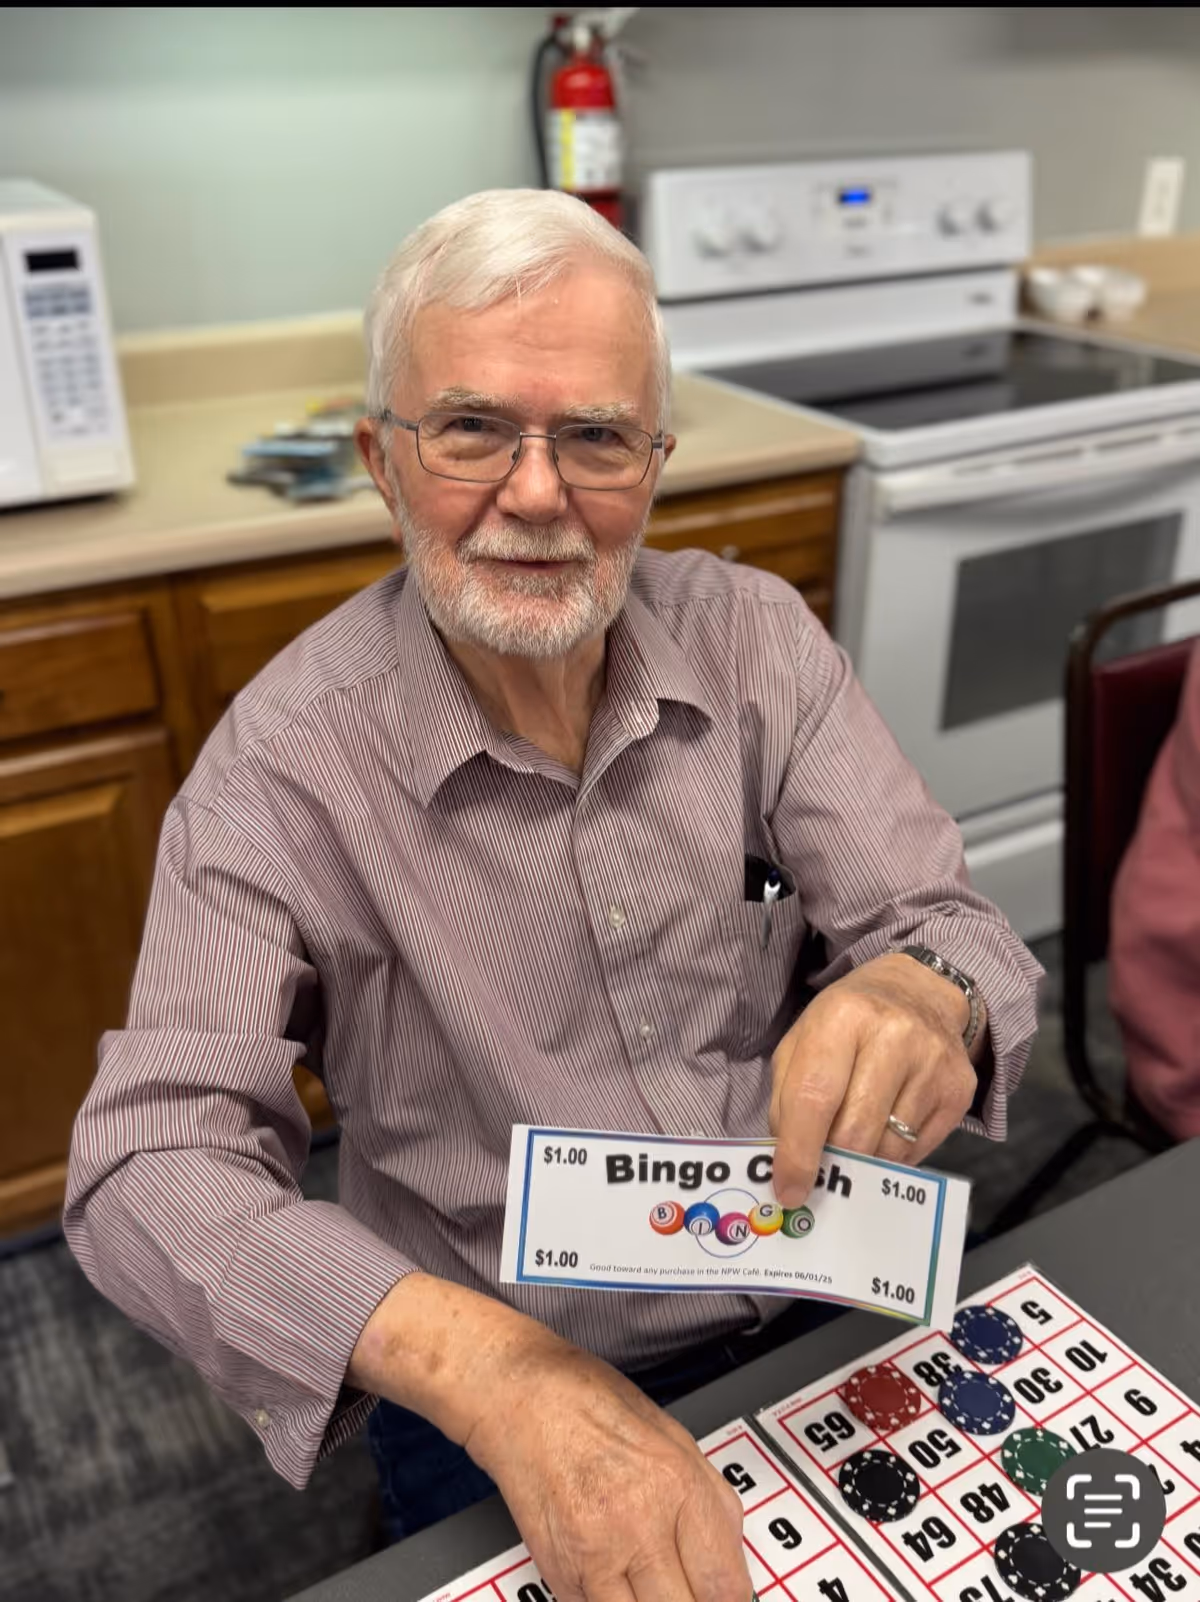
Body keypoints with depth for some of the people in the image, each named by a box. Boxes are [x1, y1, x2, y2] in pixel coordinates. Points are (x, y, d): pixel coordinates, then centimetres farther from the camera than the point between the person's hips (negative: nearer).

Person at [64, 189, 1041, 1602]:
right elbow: (149, 1166, -21)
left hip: (815, 1305, 3)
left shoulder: (755, 638, -6)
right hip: (484, 1396, -2)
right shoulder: (284, 764, -16)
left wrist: (921, 998, -32)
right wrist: (485, 1368, -37)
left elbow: (939, 924, -6)